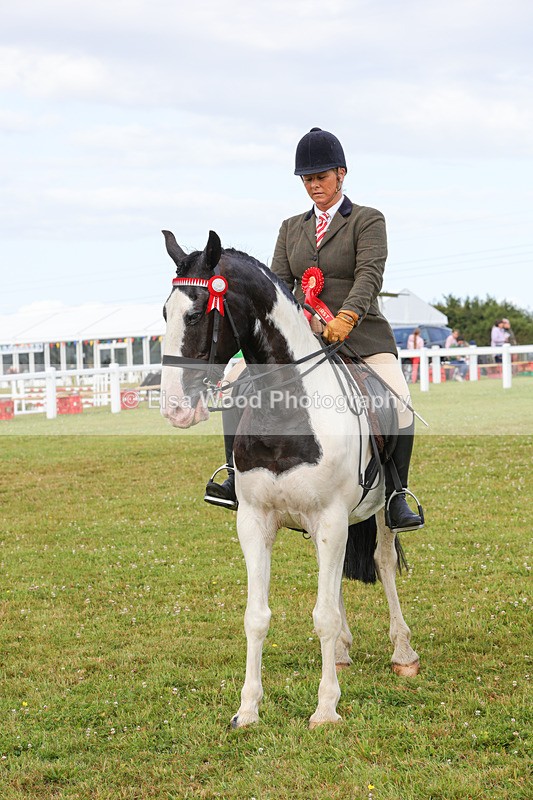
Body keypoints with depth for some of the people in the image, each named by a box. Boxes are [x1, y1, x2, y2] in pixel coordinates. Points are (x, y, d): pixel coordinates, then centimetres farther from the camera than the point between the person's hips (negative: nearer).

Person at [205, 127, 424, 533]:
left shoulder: (367, 221, 3)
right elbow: (278, 282, 8)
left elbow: (370, 275, -13)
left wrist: (346, 317, -32)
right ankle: (240, 477, -5)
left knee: (399, 402, -26)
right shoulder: (292, 228, 18)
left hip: (362, 336, -4)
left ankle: (396, 498, -15)